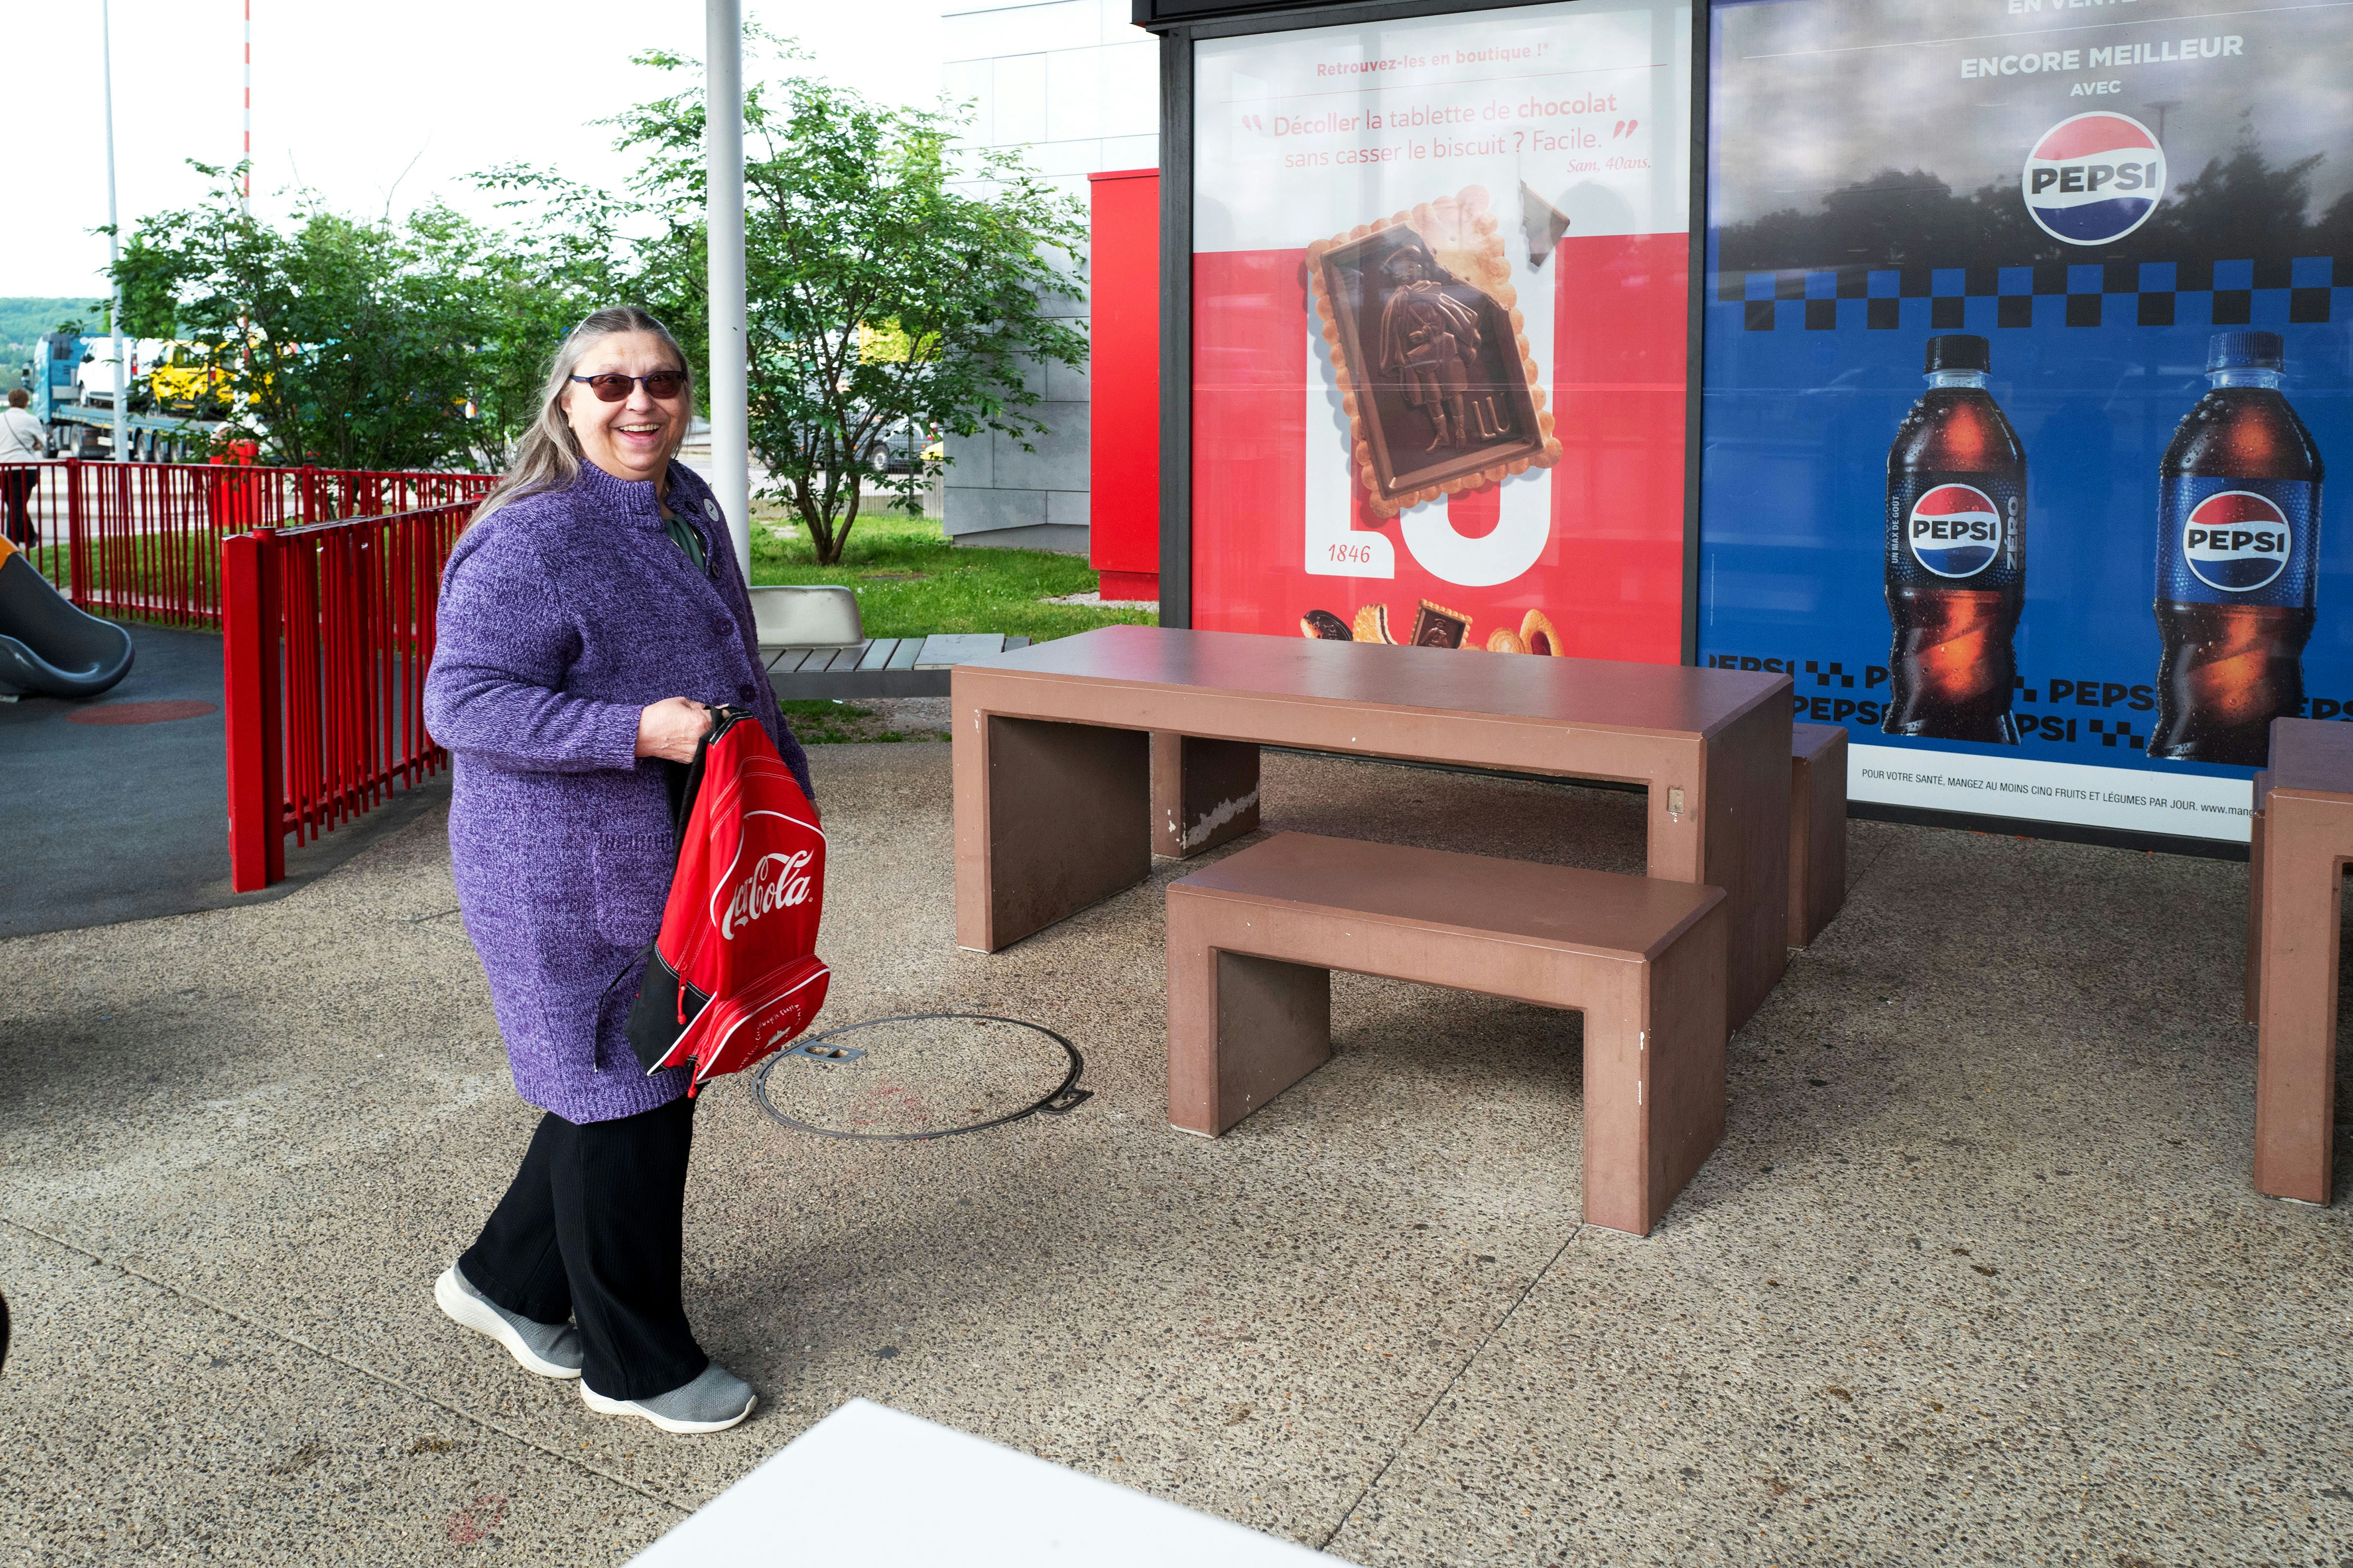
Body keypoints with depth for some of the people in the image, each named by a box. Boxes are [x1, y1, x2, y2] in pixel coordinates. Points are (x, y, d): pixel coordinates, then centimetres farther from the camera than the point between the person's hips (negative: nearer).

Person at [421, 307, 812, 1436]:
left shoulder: (687, 508, 11)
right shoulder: (529, 540, -18)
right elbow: (462, 702, -23)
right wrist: (638, 730, -29)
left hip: (677, 865, 9)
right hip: (569, 879, -9)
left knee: (661, 1079, 17)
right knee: (620, 1101, 2)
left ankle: (510, 1281, 37)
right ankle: (635, 1362, 20)